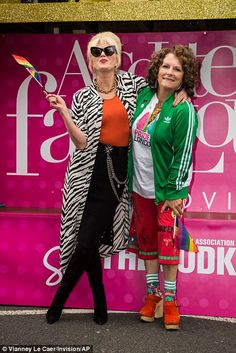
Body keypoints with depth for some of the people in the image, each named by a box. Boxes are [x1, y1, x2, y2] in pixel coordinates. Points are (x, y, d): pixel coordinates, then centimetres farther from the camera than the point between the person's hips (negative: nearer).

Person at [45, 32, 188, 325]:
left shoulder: (132, 84, 8)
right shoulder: (82, 97, 6)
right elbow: (81, 142, -4)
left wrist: (180, 90, 3)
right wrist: (63, 111, -13)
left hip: (117, 172, 0)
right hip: (89, 173, 0)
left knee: (88, 241, -3)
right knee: (88, 241, 0)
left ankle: (59, 299, 20)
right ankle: (99, 301, 25)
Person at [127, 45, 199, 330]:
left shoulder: (184, 110, -16)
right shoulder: (144, 96, 1)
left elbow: (183, 154, -16)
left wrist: (173, 192, -15)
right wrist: (130, 179, 11)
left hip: (167, 189, -6)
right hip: (141, 187, 6)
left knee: (167, 241, 2)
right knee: (146, 240, 14)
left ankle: (170, 299, 18)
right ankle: (152, 293, 29)